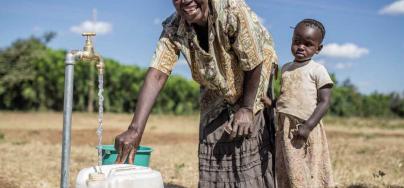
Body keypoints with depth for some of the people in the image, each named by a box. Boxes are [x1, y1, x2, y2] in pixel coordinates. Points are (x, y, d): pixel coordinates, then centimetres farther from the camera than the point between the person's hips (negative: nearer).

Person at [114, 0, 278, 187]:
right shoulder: (173, 29, -19)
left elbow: (254, 64, -22)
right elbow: (157, 75, -27)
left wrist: (247, 108, -19)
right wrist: (135, 129, -36)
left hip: (254, 92, -4)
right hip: (217, 98, 4)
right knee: (212, 166, 6)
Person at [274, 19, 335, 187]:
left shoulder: (318, 70, -5)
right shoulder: (285, 68, 14)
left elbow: (324, 102, -10)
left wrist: (308, 126, -19)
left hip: (305, 130, -6)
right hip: (284, 129, 6)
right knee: (286, 174, 10)